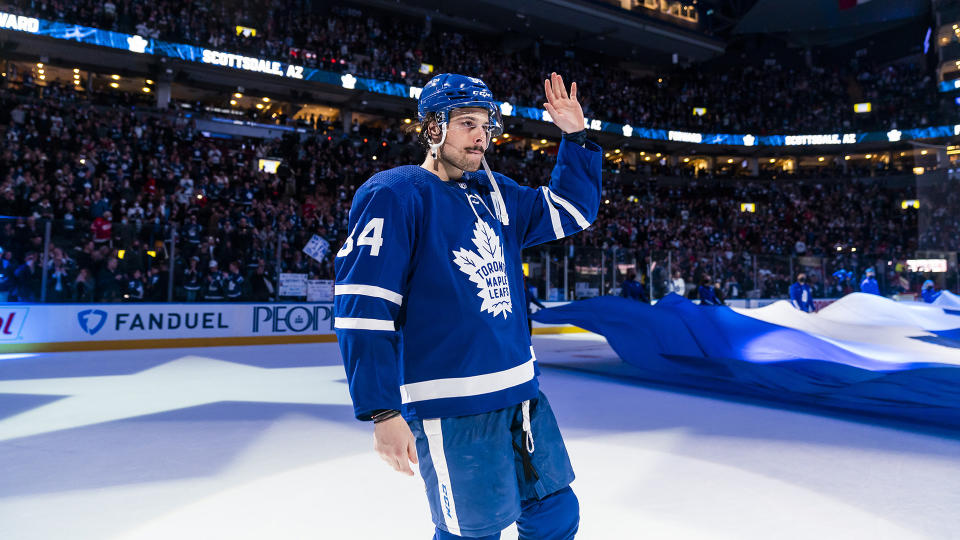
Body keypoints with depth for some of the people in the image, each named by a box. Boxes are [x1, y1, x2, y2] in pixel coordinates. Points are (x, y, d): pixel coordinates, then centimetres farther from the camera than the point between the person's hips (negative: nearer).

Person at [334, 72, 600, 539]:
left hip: (521, 393, 8)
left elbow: (573, 212, 18)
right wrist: (382, 413, -19)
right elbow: (361, 309, -16)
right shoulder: (392, 194, -11)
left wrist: (575, 137, 7)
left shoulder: (496, 194, 11)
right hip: (451, 410, -7)